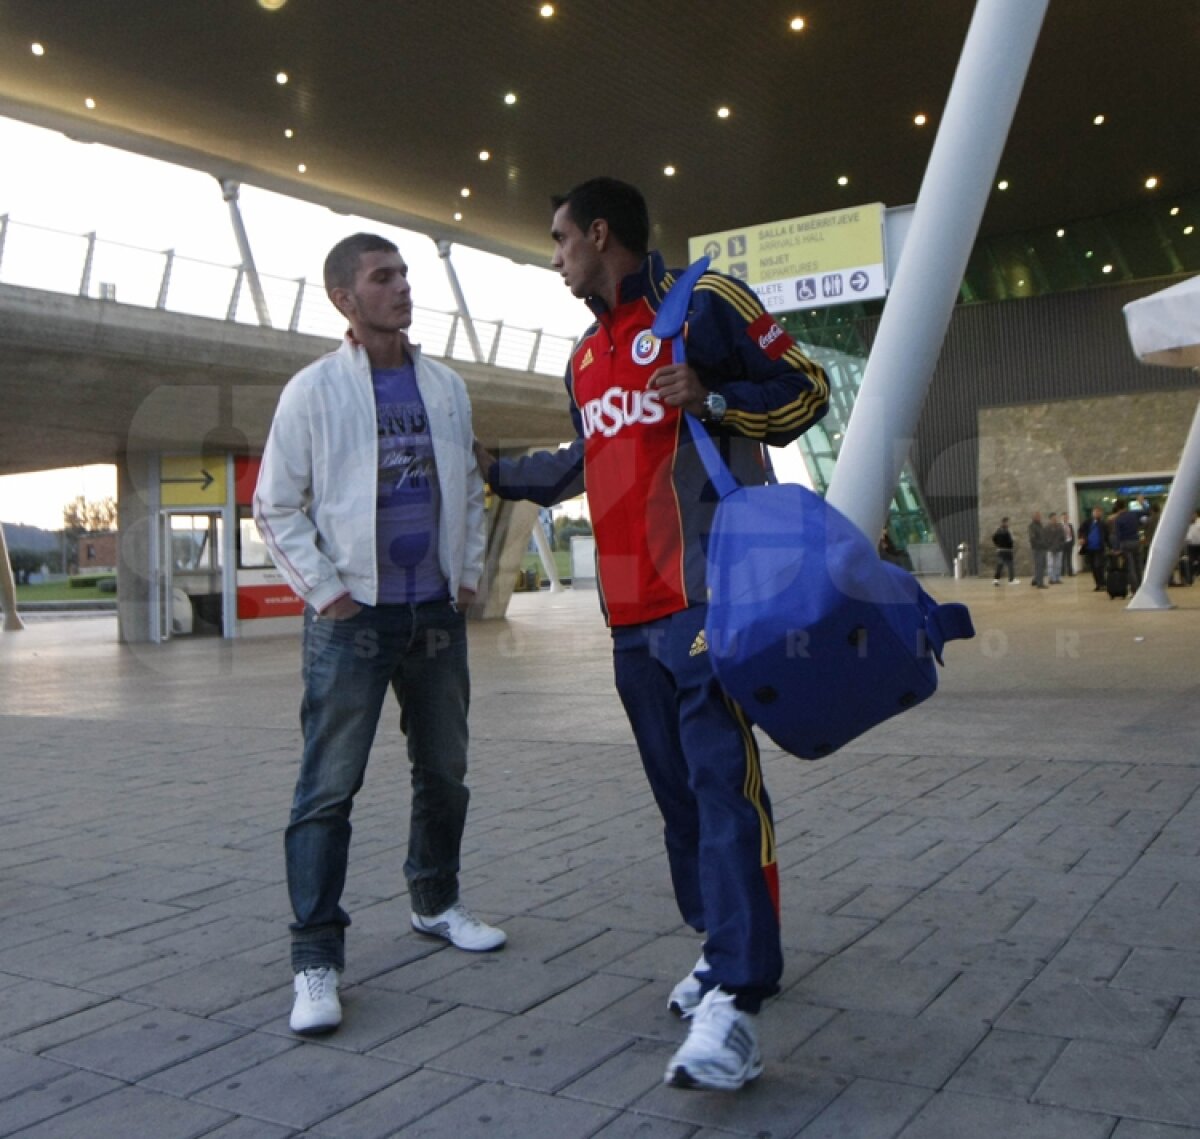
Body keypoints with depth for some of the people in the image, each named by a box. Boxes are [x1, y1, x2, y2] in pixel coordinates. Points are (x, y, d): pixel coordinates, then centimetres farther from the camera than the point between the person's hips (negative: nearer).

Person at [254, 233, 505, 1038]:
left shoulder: (447, 387, 9)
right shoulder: (315, 389, -4)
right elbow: (277, 506, -3)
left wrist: (470, 574, 7)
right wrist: (324, 590, -10)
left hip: (437, 613, 5)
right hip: (354, 617, -5)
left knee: (445, 772, 14)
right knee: (329, 789, -5)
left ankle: (437, 903, 34)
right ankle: (317, 958, 1)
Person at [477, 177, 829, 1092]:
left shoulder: (703, 303, -1)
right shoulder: (587, 358, 21)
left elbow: (805, 390, -1)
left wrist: (710, 398, -16)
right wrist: (499, 473, 40)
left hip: (709, 589, -8)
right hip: (631, 606, 8)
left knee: (721, 776, -14)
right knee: (676, 783, 8)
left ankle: (735, 1001, -14)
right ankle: (729, 944, 21)